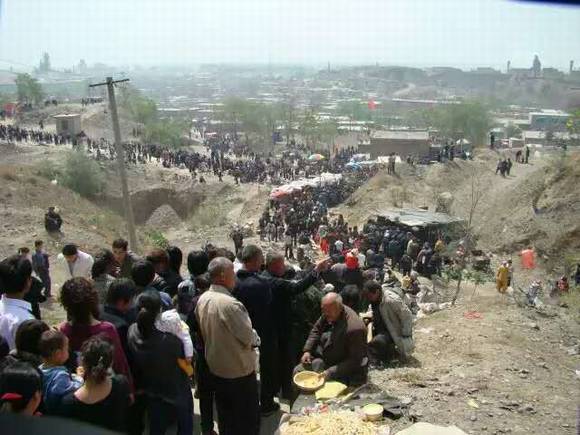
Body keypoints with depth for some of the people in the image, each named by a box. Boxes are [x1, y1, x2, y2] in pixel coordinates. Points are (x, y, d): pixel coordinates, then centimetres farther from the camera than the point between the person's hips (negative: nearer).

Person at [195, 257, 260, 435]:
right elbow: (248, 337, -21)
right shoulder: (230, 304, -30)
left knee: (225, 417, 23)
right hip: (240, 370, -7)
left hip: (216, 367, 7)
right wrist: (254, 338, 0)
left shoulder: (202, 299, -5)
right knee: (248, 419, 12)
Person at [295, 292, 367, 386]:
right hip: (323, 359, 7)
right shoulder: (328, 314, -10)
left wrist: (330, 372, -29)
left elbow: (354, 361, -26)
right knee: (297, 371, 2)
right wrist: (307, 350, -3)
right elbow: (316, 329, 9)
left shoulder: (354, 328, -33)